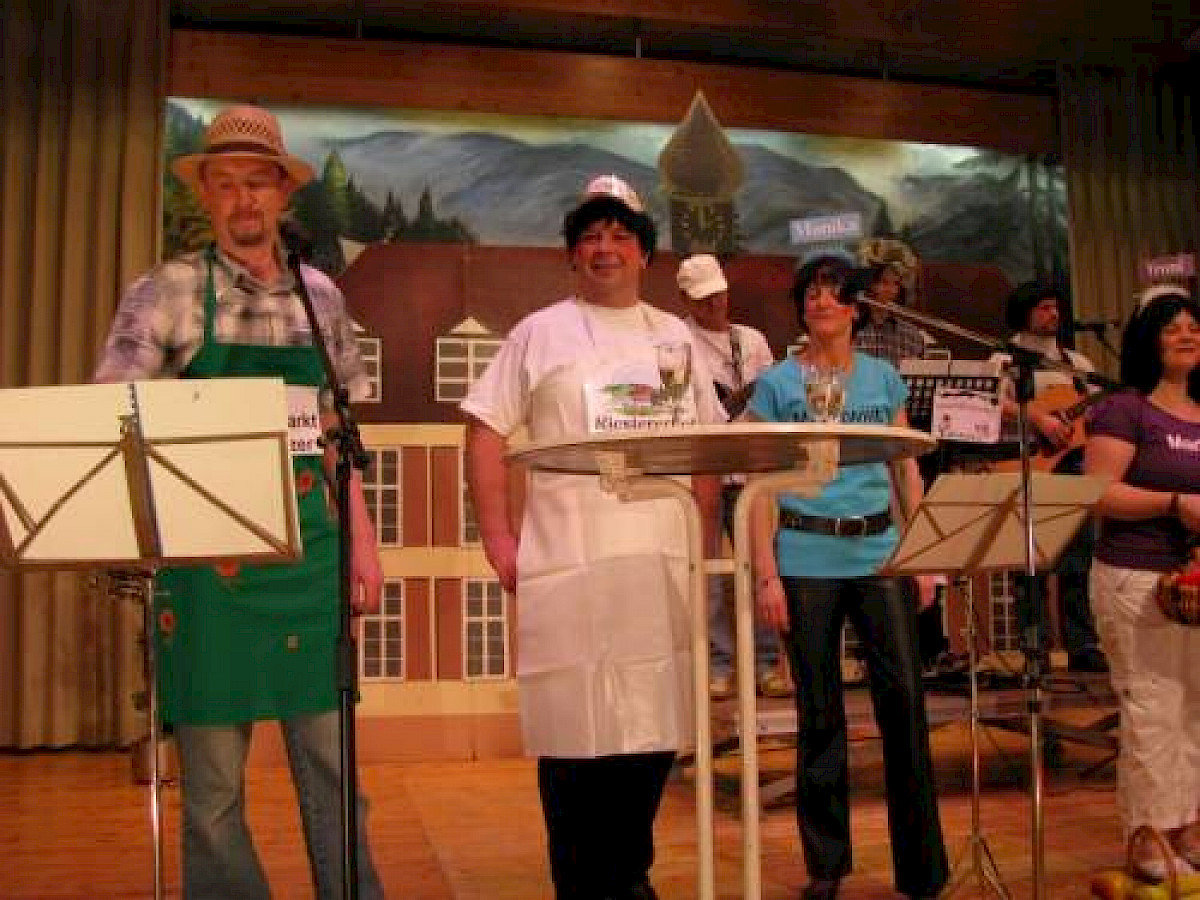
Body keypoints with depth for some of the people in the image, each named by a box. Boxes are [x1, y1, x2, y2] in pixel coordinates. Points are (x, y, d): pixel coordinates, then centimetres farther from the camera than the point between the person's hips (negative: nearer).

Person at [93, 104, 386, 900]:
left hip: (309, 544, 3)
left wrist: (363, 540, 11)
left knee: (331, 763, 10)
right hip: (206, 549, -3)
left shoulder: (320, 295, 10)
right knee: (213, 779, 5)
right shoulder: (169, 292, 0)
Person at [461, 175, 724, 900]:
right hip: (569, 562, -3)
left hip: (663, 562, 4)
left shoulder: (676, 337, 16)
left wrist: (706, 540, 9)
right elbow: (487, 433, 2)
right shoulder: (541, 332, 6)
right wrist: (500, 542, -4)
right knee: (576, 731, 0)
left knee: (655, 728, 8)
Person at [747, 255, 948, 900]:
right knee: (819, 712, 6)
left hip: (880, 551, 2)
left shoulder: (884, 377, 12)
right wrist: (765, 572, -8)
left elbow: (907, 469, 13)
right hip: (806, 559, -2)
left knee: (904, 698, -2)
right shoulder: (777, 384, 3)